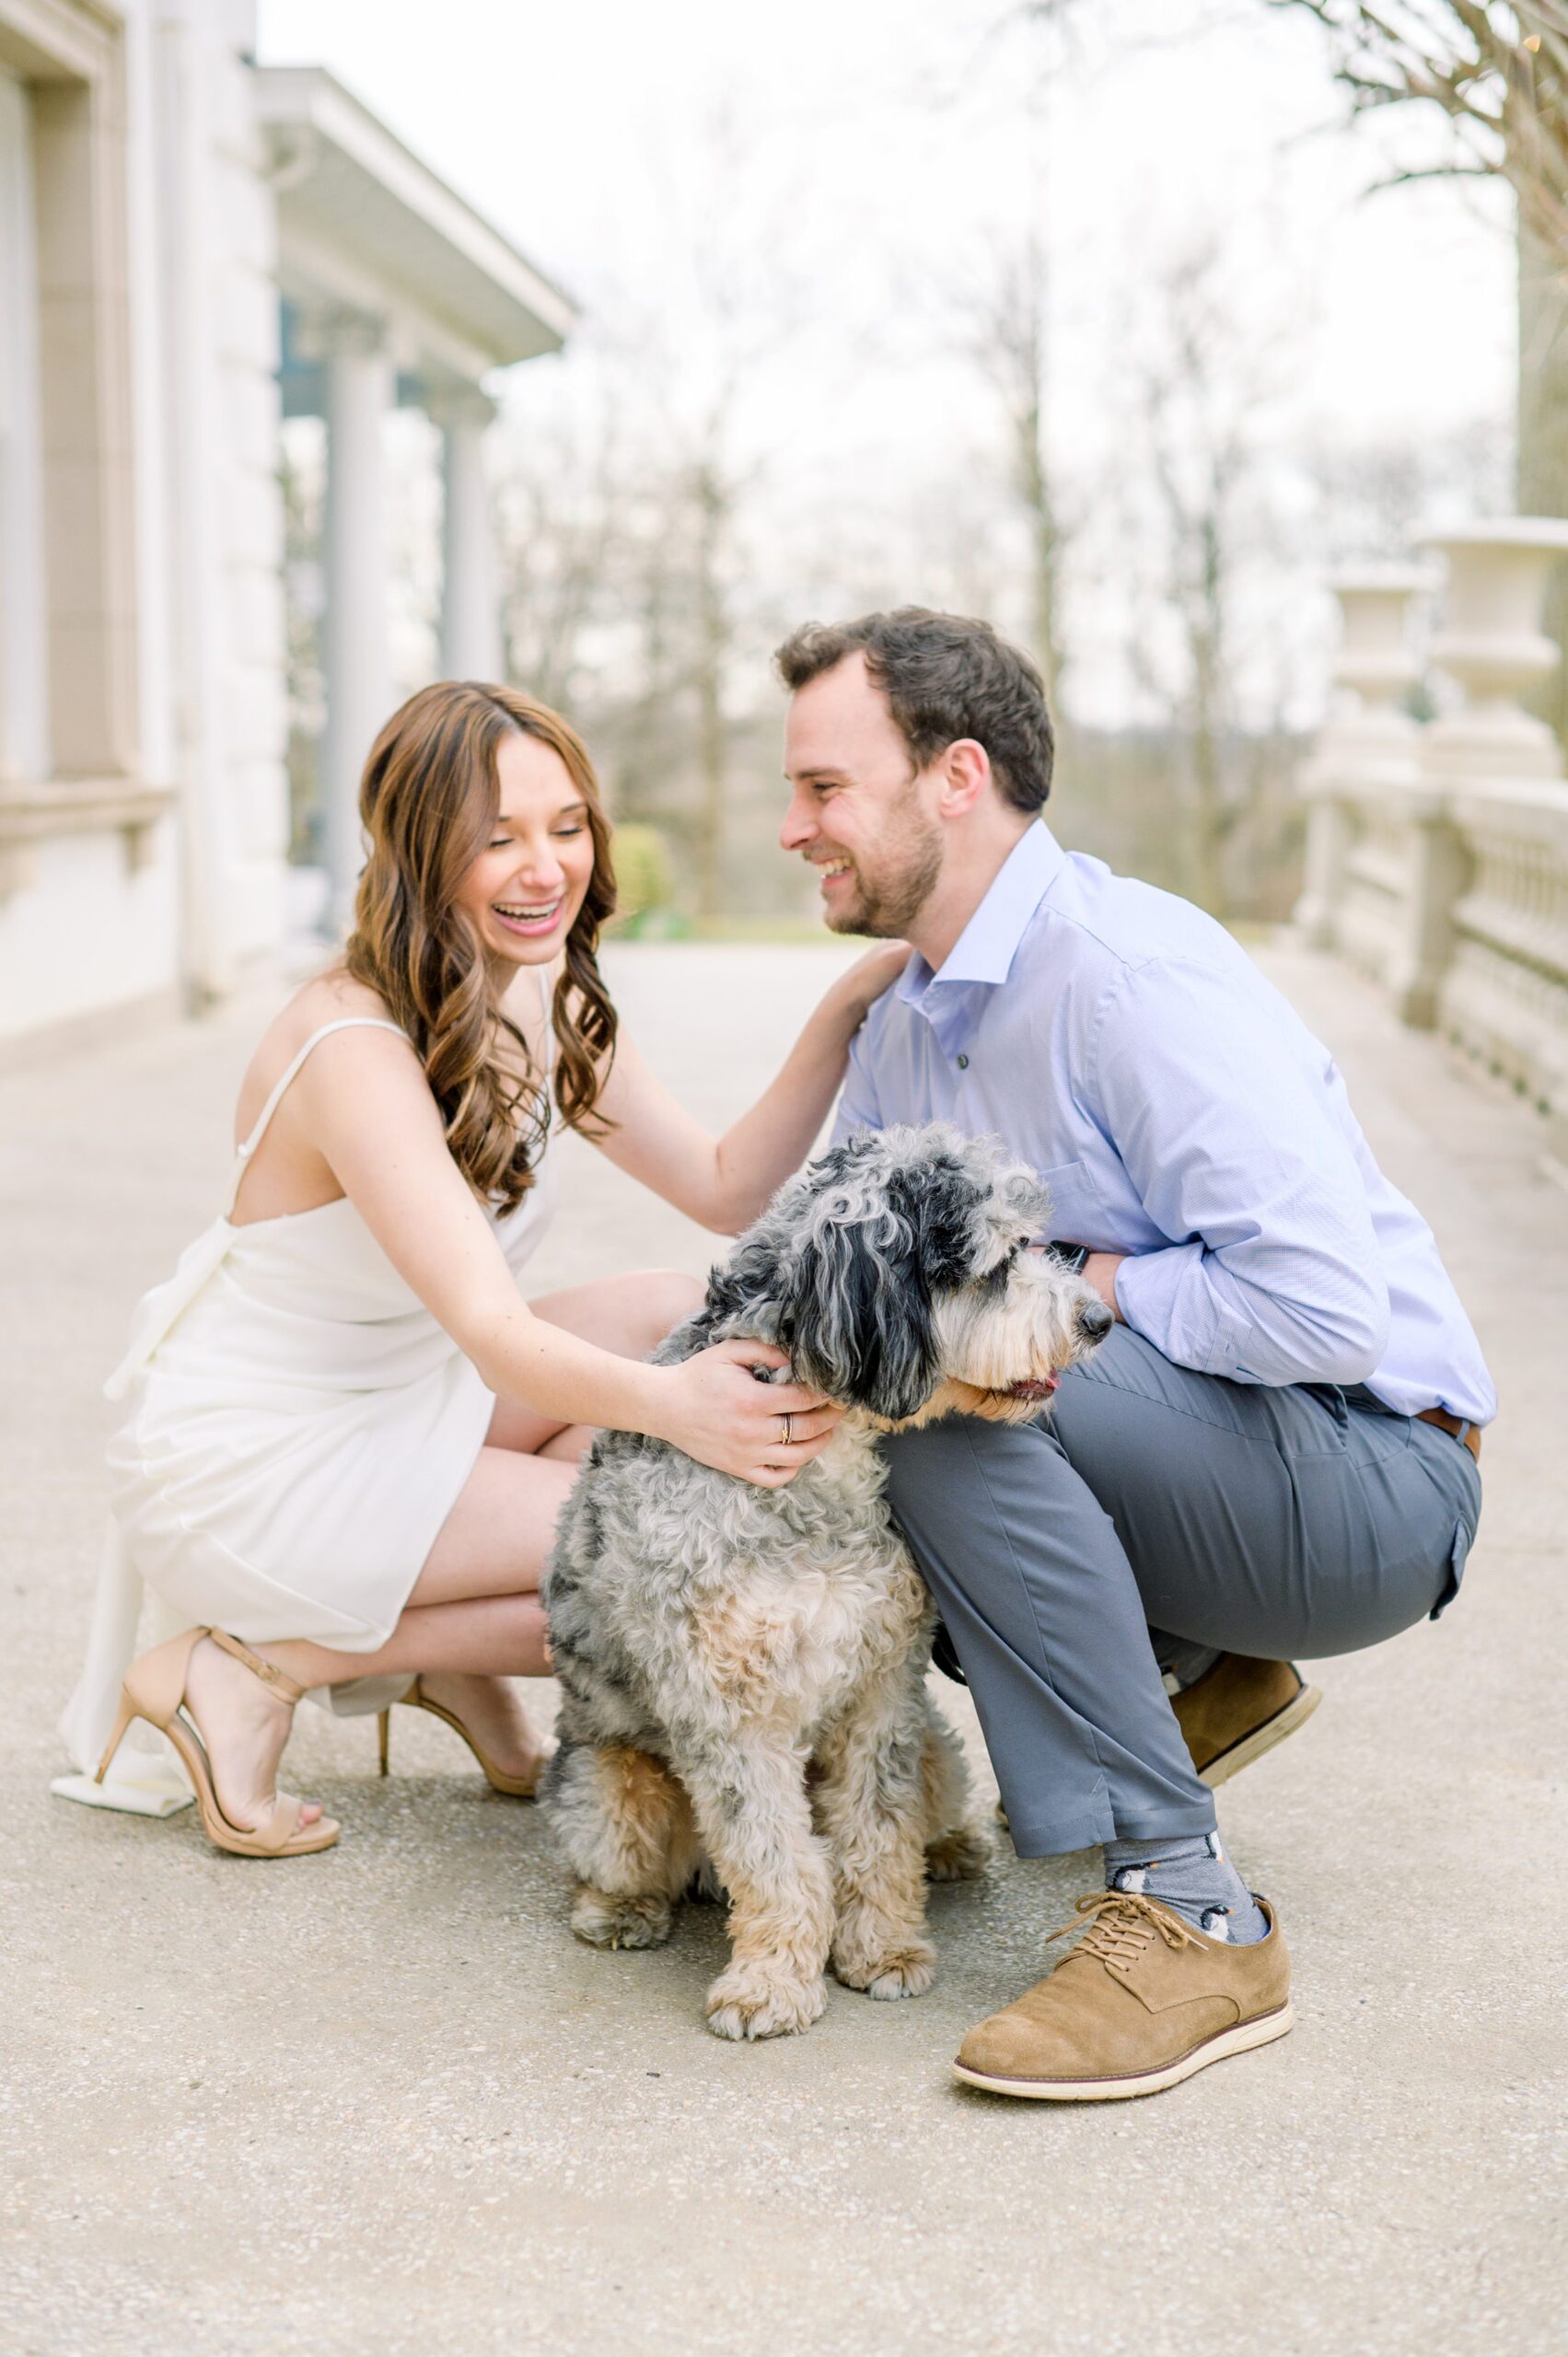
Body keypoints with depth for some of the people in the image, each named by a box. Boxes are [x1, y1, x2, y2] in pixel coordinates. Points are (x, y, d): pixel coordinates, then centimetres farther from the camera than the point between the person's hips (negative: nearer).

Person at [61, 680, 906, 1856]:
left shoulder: (553, 1008, 0)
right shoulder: (354, 1050, -28)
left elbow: (727, 1189, 0)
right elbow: (495, 1334, -37)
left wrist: (845, 1010, -13)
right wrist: (668, 1406, -56)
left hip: (392, 1403, 9)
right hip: (244, 1467, -9)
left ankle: (455, 1654, 4)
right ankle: (253, 1669, -6)